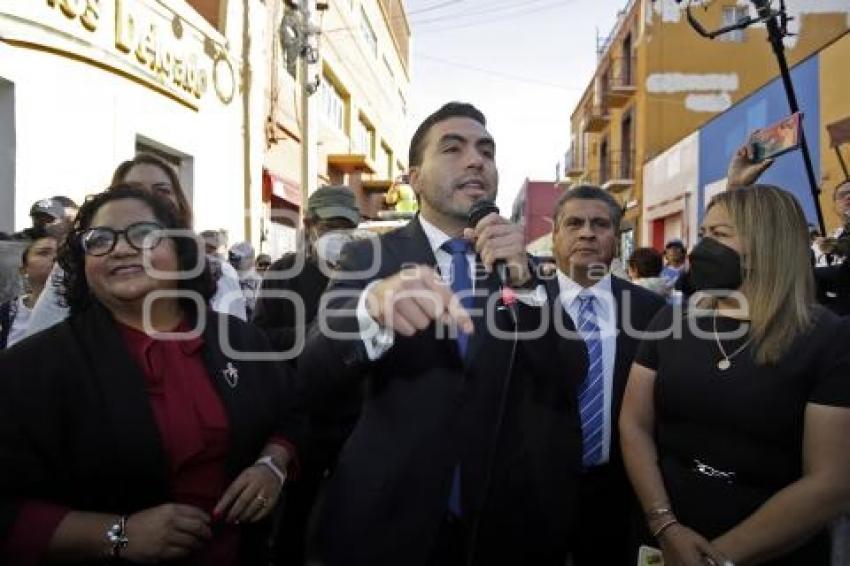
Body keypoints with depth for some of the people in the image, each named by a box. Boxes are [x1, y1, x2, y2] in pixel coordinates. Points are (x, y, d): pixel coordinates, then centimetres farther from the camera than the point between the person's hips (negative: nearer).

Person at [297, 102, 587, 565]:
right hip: (389, 518, -2)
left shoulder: (519, 262, 0)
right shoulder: (369, 258, -7)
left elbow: (570, 377, -8)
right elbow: (311, 375, -20)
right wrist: (373, 305, -40)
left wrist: (522, 280, -23)